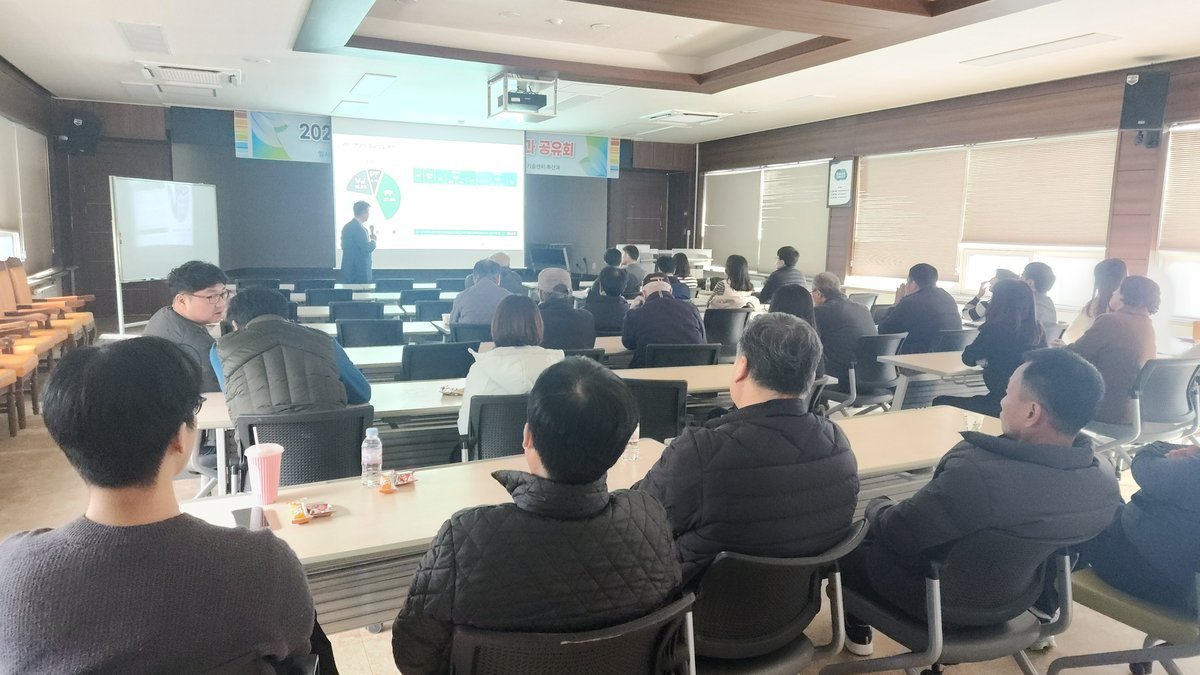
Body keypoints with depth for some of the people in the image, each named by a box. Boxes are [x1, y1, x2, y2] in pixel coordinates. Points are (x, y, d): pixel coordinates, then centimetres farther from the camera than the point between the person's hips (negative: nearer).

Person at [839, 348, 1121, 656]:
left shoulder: (978, 475, -40)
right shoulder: (1105, 480, -15)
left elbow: (896, 533, -26)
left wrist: (876, 506, -3)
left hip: (942, 602, -6)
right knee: (882, 527, 26)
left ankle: (857, 627, 43)